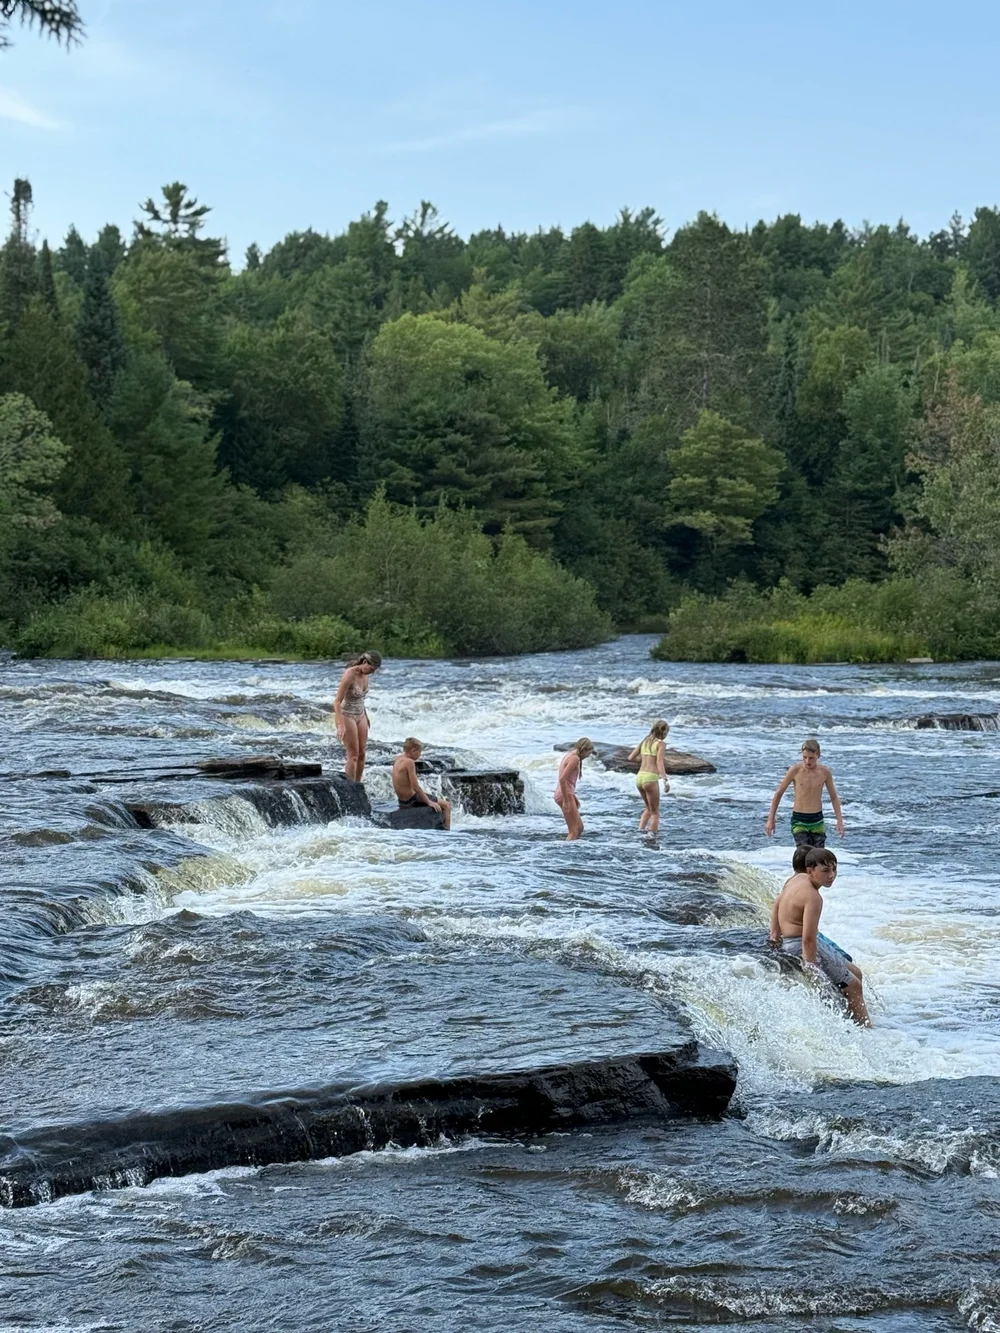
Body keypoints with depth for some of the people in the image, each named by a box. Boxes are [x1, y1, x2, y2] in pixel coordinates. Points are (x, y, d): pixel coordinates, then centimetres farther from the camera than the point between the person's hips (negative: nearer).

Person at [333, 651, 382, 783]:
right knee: (353, 755, -7)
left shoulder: (364, 675, 1)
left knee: (361, 754, 5)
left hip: (360, 716, 7)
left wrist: (366, 716, 22)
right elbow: (337, 701, -24)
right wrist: (341, 725, -31)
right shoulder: (349, 675, -23)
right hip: (347, 716, -7)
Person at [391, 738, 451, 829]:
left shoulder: (398, 760, 6)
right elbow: (415, 787, -22)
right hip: (411, 801, -10)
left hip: (403, 803, 10)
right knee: (446, 805, -4)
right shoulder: (409, 762, -21)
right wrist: (429, 802, -17)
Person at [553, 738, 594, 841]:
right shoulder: (575, 758, -15)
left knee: (579, 827, 18)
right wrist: (566, 801, -22)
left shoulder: (569, 755, 15)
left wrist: (573, 796, 23)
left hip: (567, 793, 10)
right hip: (565, 794, -10)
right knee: (574, 830, -8)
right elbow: (562, 779, -23)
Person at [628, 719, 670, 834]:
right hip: (650, 778, -6)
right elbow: (659, 763, -16)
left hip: (639, 777, 6)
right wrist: (665, 780, -24)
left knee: (649, 808, 25)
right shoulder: (661, 743, -3)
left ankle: (641, 829, 12)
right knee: (655, 812, 6)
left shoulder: (644, 741, 15)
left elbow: (631, 757, 15)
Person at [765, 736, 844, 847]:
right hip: (799, 820, -3)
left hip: (817, 821, 3)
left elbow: (834, 797, 11)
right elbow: (778, 793, 2)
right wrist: (770, 820, 1)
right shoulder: (795, 770, -8)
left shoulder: (825, 772, -2)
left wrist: (839, 821, 3)